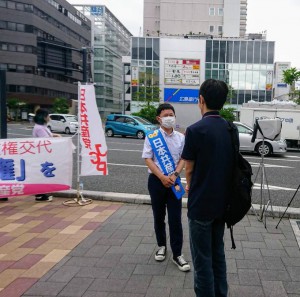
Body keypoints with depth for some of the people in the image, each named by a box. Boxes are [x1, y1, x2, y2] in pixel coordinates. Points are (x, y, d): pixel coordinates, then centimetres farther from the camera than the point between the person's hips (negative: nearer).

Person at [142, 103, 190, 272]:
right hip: (156, 180, -1)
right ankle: (162, 246, 33)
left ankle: (177, 254, 8)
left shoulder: (181, 137, 2)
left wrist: (174, 175, -13)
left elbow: (183, 159, 4)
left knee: (175, 218, 0)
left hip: (173, 180, 1)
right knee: (159, 217, 13)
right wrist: (162, 177, -16)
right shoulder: (152, 136, -4)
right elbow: (148, 159, -7)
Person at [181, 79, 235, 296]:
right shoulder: (231, 129, 3)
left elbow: (189, 169, -9)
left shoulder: (196, 130, -17)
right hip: (222, 201, 7)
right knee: (218, 253, 19)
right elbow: (229, 164, 9)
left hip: (201, 203, -7)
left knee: (202, 259, 6)